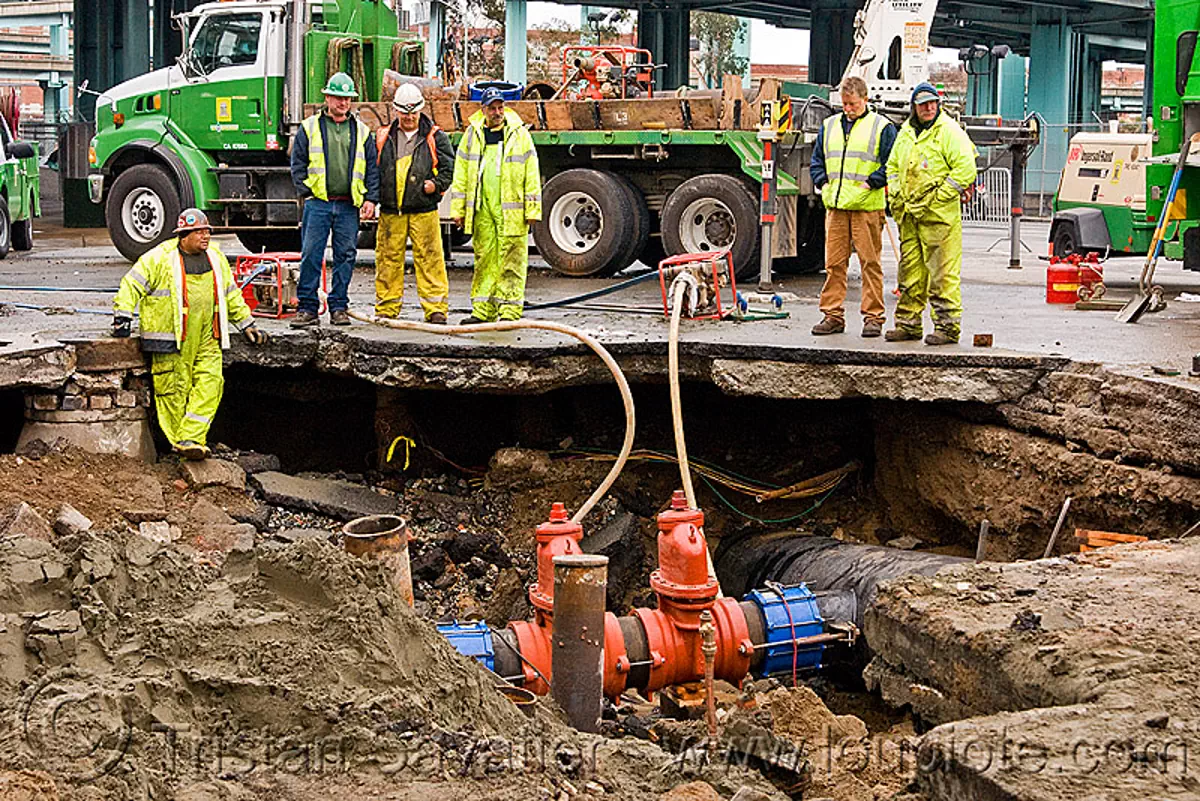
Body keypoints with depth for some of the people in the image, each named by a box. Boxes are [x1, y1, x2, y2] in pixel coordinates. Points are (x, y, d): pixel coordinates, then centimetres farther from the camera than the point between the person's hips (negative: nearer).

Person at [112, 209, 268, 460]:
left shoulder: (216, 259, 13)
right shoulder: (160, 258, -5)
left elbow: (231, 295, 23)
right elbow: (132, 286, -4)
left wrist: (246, 323, 21)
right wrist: (122, 316, -12)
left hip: (206, 337, 5)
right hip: (171, 339, -5)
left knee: (210, 383, -8)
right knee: (175, 388, -2)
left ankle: (190, 439, -8)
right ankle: (177, 441, 9)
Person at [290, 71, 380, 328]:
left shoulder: (362, 131, 12)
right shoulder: (309, 128, 7)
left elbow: (373, 168, 12)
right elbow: (298, 164, 8)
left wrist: (371, 199, 2)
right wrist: (306, 192, -3)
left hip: (349, 205, 2)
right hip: (318, 203, -2)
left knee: (346, 256, 3)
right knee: (311, 255, -5)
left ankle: (339, 307, 11)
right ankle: (307, 308, 0)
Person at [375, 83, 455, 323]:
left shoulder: (435, 138, 7)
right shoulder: (383, 137, 12)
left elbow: (449, 168, 7)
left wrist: (436, 183, -10)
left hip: (424, 211, -2)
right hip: (390, 211, 2)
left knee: (430, 259, -5)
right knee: (388, 259, 4)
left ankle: (436, 309, 0)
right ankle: (386, 309, 12)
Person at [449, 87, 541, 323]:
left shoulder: (519, 134, 2)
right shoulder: (472, 135, 10)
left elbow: (532, 174, 1)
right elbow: (461, 174, 13)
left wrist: (532, 209, -4)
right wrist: (458, 209, 8)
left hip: (511, 209, -3)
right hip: (481, 209, 3)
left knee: (511, 261, -4)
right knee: (484, 260, 7)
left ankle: (509, 311, -1)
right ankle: (482, 311, 13)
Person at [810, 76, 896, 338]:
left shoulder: (882, 127, 2)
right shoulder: (829, 126, 17)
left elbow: (891, 164, -2)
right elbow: (817, 160, 22)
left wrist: (869, 183, -11)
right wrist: (823, 182, 6)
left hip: (867, 207, -4)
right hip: (835, 206, 4)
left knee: (870, 262, -2)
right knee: (834, 263, 5)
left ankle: (873, 317, 3)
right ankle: (833, 315, 10)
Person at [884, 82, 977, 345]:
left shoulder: (949, 132, -6)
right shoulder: (905, 133, 16)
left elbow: (965, 170, -13)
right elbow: (893, 167, 27)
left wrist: (937, 198, -14)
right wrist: (895, 197, 12)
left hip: (940, 215, -7)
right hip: (909, 216, 7)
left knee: (942, 273, -6)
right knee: (910, 271, 11)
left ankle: (948, 326, -2)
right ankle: (908, 323, 19)